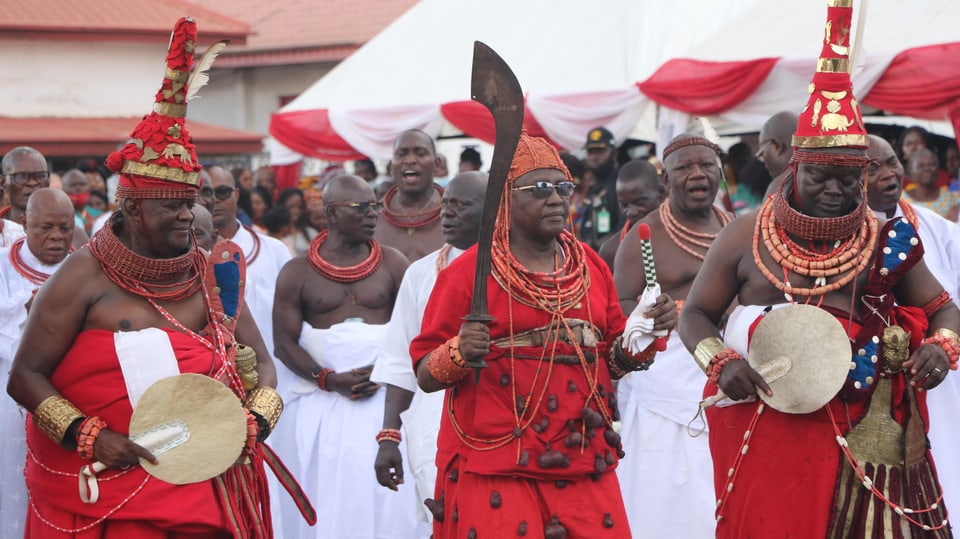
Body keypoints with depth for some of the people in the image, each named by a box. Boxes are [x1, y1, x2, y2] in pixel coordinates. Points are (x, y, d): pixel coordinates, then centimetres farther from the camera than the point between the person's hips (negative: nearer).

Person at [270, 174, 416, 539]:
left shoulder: (392, 264, 7)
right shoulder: (297, 272, 3)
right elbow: (284, 342, -1)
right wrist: (330, 380, -15)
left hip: (383, 397, 1)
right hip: (319, 402, -1)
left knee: (381, 497, -5)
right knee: (325, 500, 0)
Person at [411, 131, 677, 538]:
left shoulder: (590, 265, 12)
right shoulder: (468, 271, -3)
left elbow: (614, 361, 18)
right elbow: (425, 375, -4)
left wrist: (646, 332, 0)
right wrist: (459, 353, -23)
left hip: (585, 467, 4)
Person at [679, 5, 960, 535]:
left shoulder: (885, 241, 7)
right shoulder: (746, 236, 3)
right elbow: (696, 314, 8)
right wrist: (721, 361, -11)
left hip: (865, 431, 1)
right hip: (767, 427, -1)